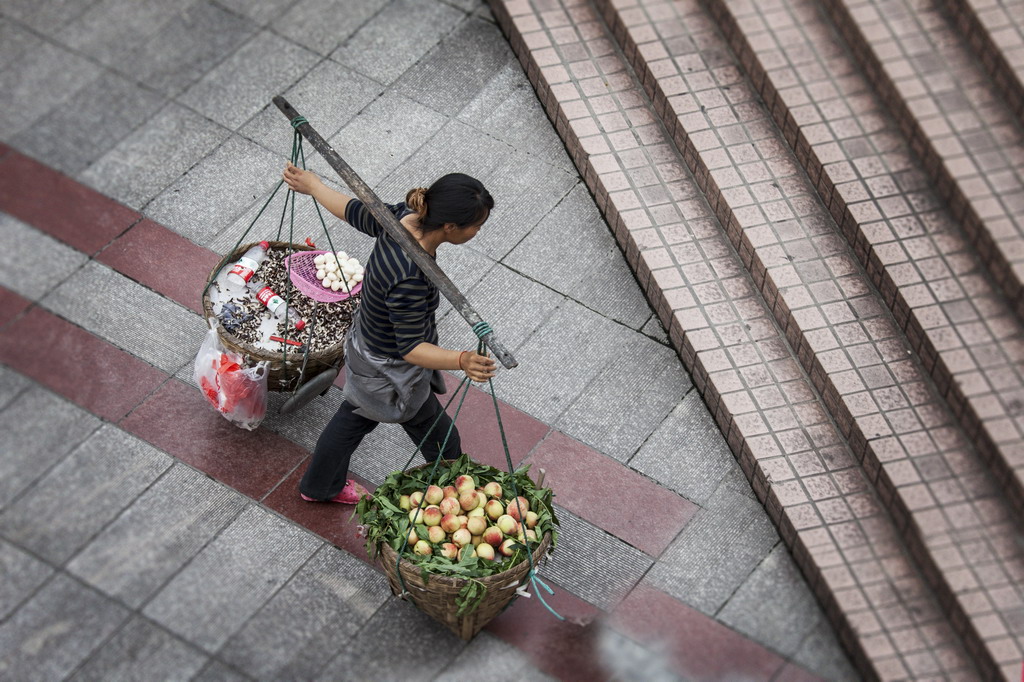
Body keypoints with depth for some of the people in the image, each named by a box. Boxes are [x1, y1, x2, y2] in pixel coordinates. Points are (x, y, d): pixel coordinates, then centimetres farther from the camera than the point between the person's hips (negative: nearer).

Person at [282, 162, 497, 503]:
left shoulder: (402, 218, -19)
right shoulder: (408, 279, -42)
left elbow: (353, 210, -1)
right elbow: (411, 348, -34)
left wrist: (311, 184, 18)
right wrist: (462, 360, -50)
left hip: (365, 345, 8)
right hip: (391, 376, -8)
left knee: (356, 416, 33)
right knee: (438, 437, 18)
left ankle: (319, 487, 57)